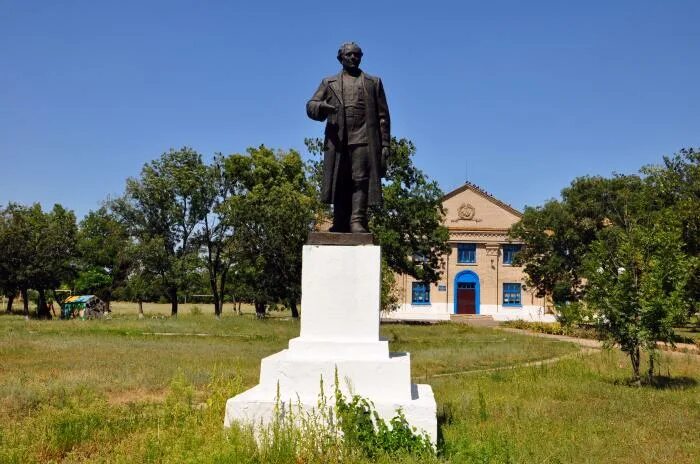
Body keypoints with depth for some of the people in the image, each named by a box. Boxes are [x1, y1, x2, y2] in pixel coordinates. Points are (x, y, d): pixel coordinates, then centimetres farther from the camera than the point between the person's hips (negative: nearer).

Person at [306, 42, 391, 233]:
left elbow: (383, 116, 13)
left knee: (361, 180, -12)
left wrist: (385, 144, 2)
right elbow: (310, 106, 12)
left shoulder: (374, 82, 20)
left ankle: (357, 222, -16)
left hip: (364, 140, -1)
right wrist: (321, 106, -13)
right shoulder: (329, 83, 22)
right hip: (337, 141, 1)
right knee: (339, 183, -2)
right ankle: (340, 225, 0)